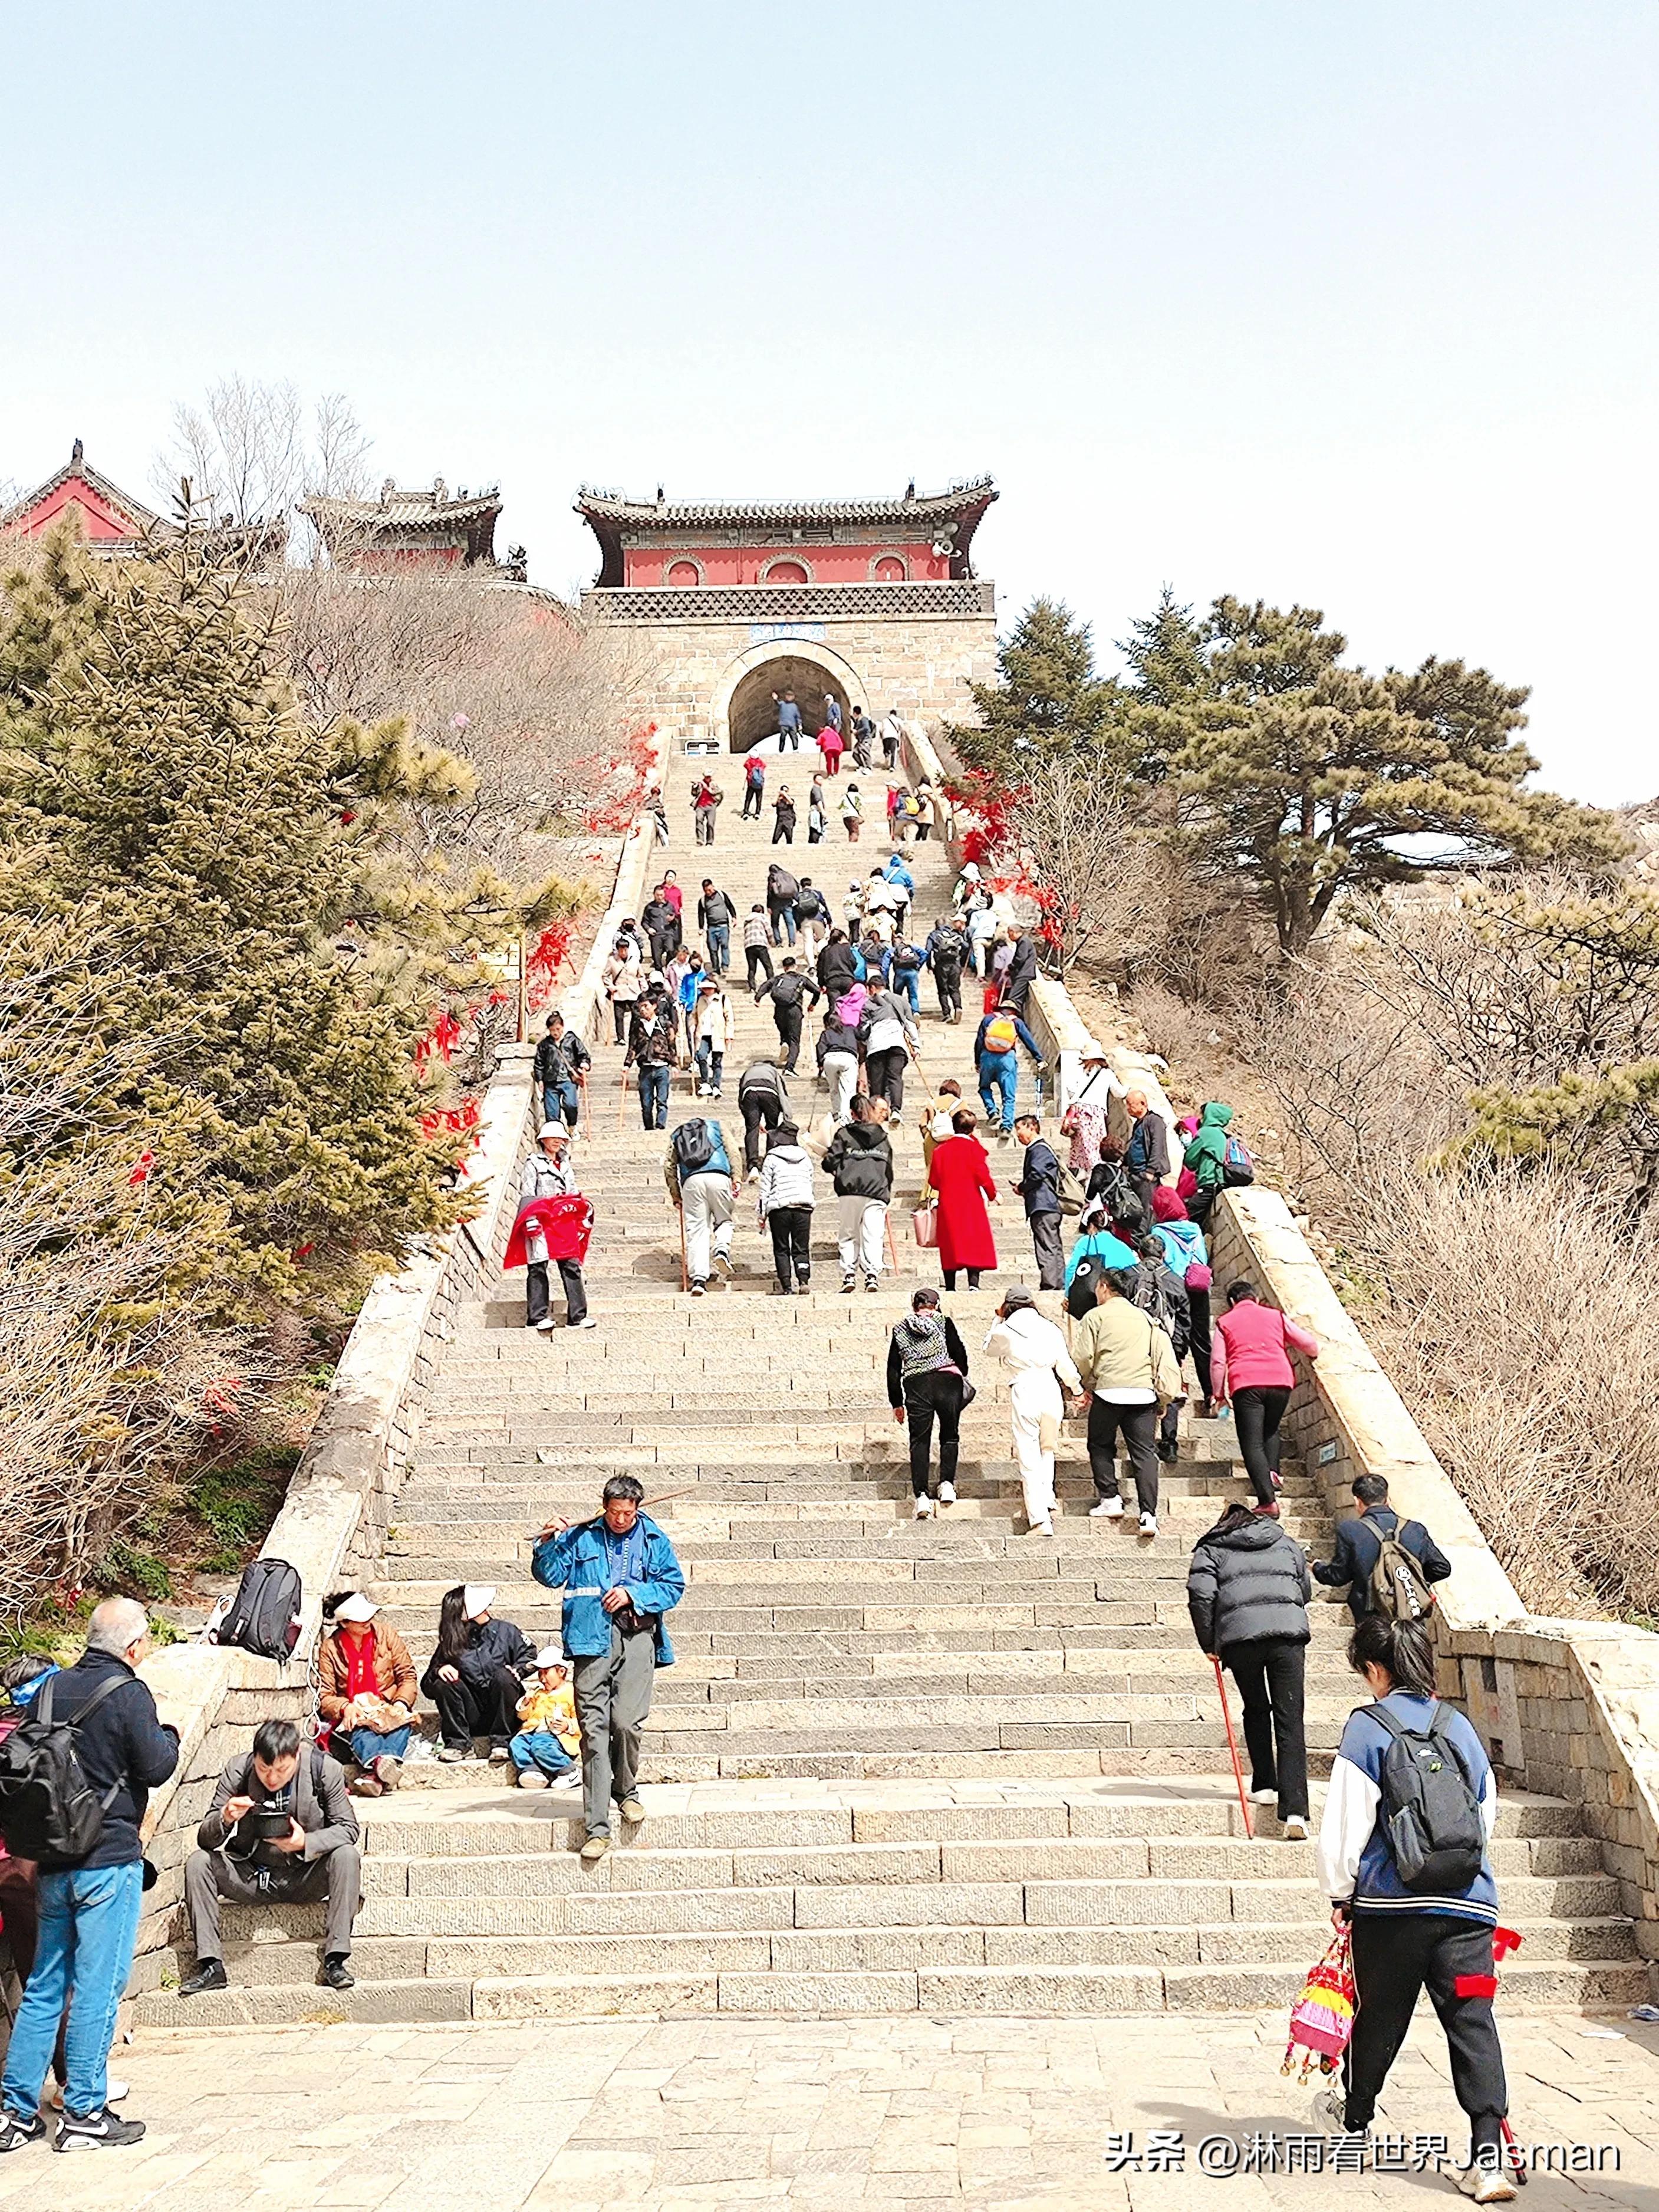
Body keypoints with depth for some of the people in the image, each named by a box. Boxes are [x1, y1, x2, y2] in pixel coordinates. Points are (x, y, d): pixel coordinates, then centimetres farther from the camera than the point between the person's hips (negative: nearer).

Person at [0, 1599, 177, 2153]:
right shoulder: (127, 1693, -13)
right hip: (109, 1862, -7)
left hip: (52, 1863, 7)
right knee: (97, 1988, 0)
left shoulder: (50, 1689, 7)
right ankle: (84, 2114, 5)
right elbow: (156, 1767, -13)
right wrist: (169, 1737, 5)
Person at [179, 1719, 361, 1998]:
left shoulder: (325, 1769, -15)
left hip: (303, 1878, -1)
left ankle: (336, 1960, -25)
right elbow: (205, 1839, -10)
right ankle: (211, 1965, -18)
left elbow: (348, 1828, -10)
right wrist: (224, 1818, -34)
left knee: (346, 1855, -28)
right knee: (197, 1862, -20)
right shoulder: (237, 1771, -13)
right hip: (250, 1877, 1)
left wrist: (306, 1843, -28)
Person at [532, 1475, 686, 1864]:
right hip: (593, 1636, 0)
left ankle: (626, 1792, 20)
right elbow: (550, 1577, 12)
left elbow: (674, 1586, 10)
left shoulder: (653, 1539, 12)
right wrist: (549, 1543, -5)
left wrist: (633, 1593, -3)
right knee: (593, 1727, -5)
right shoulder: (581, 1537, 11)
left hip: (636, 1635, 0)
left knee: (627, 1722, -11)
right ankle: (597, 1828, -3)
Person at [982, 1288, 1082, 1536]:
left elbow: (990, 1349, 23)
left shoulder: (1005, 1331, 2)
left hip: (1024, 1391, -3)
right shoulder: (1050, 1329, 9)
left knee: (1029, 1458, -2)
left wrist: (998, 1320, 29)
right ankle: (1048, 1504, 12)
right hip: (1051, 1390, 3)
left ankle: (1040, 1520, -9)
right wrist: (1078, 1389, 27)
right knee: (1047, 1450, 23)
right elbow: (1065, 1364, 13)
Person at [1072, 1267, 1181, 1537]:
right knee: (1144, 1452, 1)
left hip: (1108, 1392, -3)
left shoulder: (1095, 1317, 4)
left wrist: (1086, 1385, 16)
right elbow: (1165, 1357, 12)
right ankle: (1148, 1514, -8)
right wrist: (1165, 1395, 16)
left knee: (1101, 1446, 16)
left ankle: (1110, 1499, 8)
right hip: (1144, 1393, 3)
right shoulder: (1146, 1318, 16)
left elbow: (1082, 1358, -2)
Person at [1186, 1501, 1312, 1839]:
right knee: (1290, 1722, -2)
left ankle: (1264, 1786, 28)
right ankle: (1295, 1813, -11)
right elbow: (1306, 1591, 29)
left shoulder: (1211, 1549, 17)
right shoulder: (1286, 1543, 26)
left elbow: (1201, 1594, 1)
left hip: (1240, 1634, -1)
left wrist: (1209, 1643, 9)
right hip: (1289, 1631, 1)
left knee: (1256, 1711, 24)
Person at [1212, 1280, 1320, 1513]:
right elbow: (1309, 1345, 16)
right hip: (1280, 1380, 3)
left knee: (1252, 1444, -4)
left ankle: (1267, 1500, -17)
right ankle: (1272, 1471, 5)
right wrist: (1311, 1354, 39)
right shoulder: (1276, 1316, 19)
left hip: (1246, 1384, -2)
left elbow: (1217, 1362, 6)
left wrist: (1220, 1393, 16)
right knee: (1270, 1429, 28)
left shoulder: (1225, 1322, 15)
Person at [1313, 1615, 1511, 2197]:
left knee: (1379, 2016, 15)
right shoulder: (1459, 1727, 9)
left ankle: (1354, 2117, 37)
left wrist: (1341, 1894, 5)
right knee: (1473, 2025, 1)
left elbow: (1344, 1824, -7)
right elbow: (1488, 1813, 18)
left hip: (1392, 1903, -3)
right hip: (1469, 1904, 3)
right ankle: (1487, 2159, -8)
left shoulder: (1367, 1728, -6)